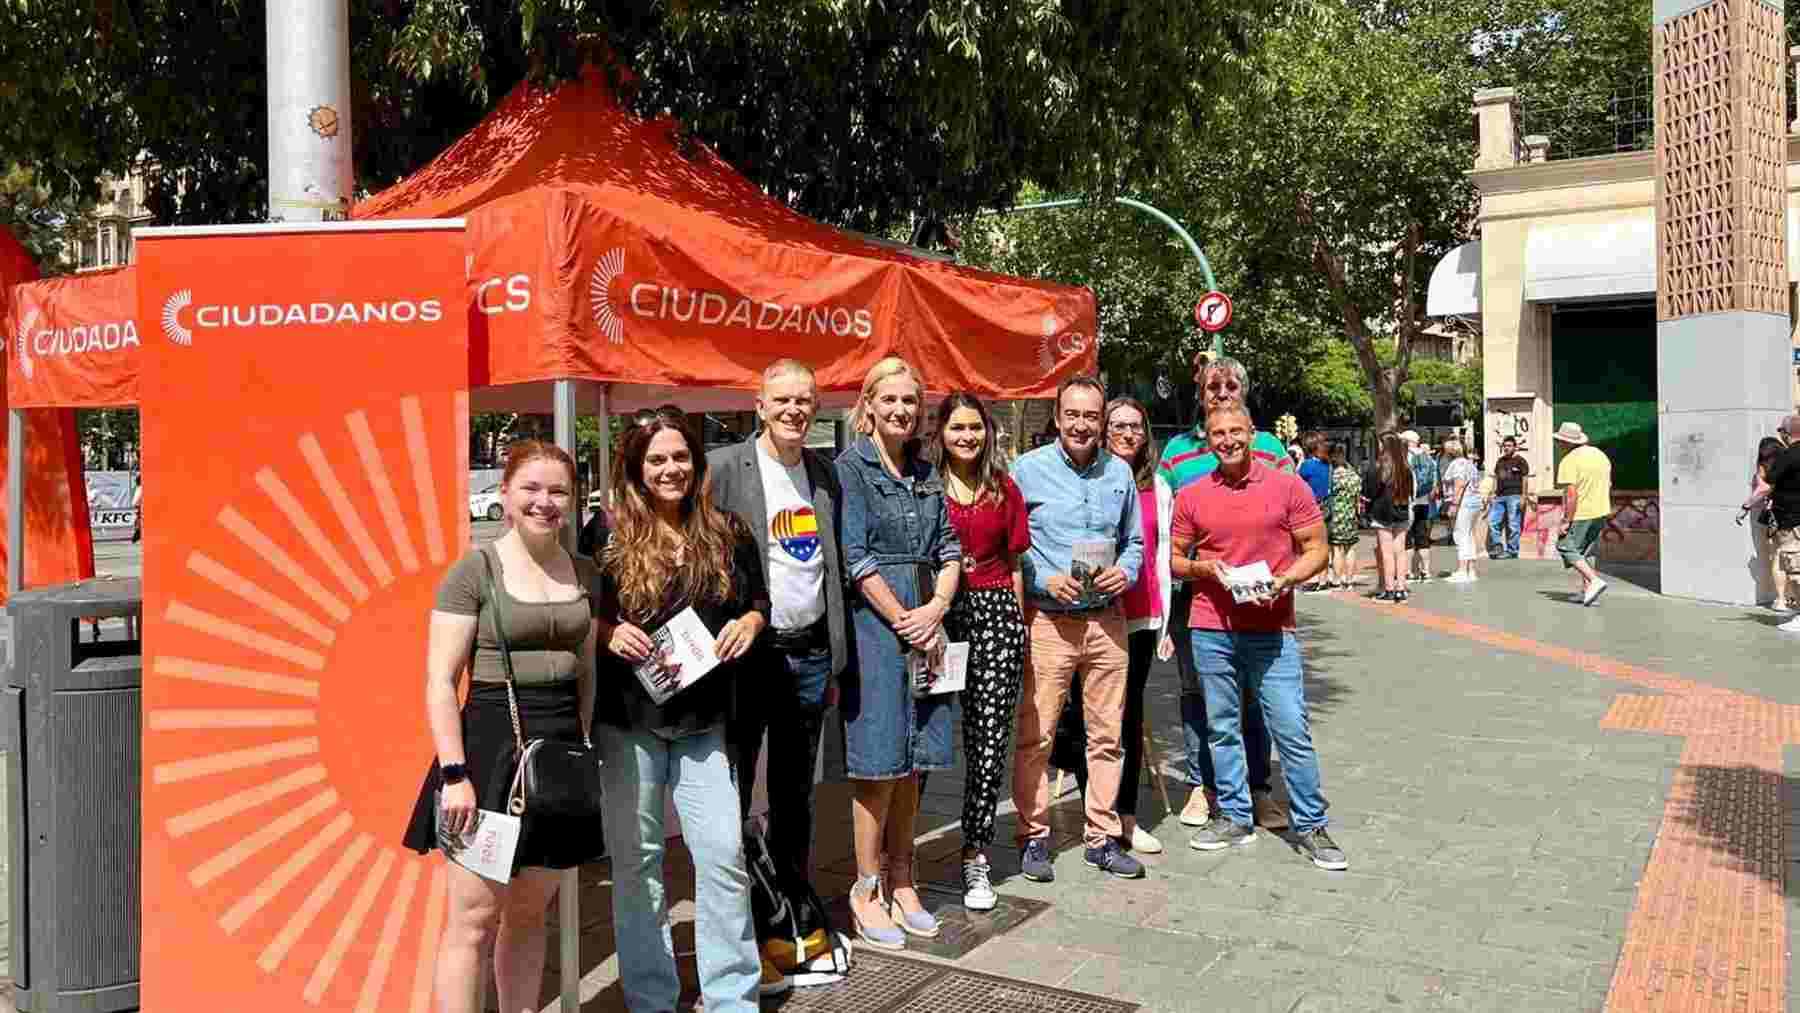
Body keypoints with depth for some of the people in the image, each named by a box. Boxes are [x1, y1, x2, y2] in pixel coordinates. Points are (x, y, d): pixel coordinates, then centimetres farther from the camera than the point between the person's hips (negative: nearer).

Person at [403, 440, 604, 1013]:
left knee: (530, 913, 13)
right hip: (492, 743, -5)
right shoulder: (475, 571, -7)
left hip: (562, 747, 5)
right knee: (473, 917, -2)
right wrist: (454, 772, -16)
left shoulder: (584, 574, 9)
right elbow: (440, 682, -10)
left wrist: (588, 748, 10)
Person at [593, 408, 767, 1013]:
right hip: (627, 719, -1)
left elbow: (758, 601, 14)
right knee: (636, 859, 8)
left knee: (723, 854, -1)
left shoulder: (726, 534, 4)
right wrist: (609, 632, -16)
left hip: (704, 721, 1)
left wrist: (749, 622, -7)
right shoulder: (609, 536, -2)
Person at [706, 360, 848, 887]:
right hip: (747, 652, -5)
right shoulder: (722, 466, -7)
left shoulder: (826, 472, 9)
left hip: (810, 653, 5)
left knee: (795, 794, 17)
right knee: (732, 792, 4)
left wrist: (835, 659, 11)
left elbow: (835, 566, 13)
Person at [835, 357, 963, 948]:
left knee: (913, 761, 10)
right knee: (880, 761, -3)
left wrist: (936, 608, -5)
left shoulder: (926, 472, 15)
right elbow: (856, 558, -11)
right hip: (873, 624, -6)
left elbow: (949, 548, 12)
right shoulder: (849, 467, -4)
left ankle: (900, 882, 21)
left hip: (924, 627, 6)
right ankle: (867, 893, 8)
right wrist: (905, 622, -10)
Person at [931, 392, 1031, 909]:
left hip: (997, 613, 2)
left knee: (992, 737, 1)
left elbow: (1014, 562, 16)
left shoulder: (1004, 489, 13)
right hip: (940, 613, -2)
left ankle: (975, 855, 12)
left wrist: (1019, 624, 12)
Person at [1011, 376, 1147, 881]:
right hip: (1048, 621, -4)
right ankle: (1034, 837, 13)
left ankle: (1101, 837, 22)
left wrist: (1124, 572, -3)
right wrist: (1044, 581, -14)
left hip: (1106, 620, 4)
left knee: (1107, 734, 9)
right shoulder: (1028, 470, -3)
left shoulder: (1119, 473, 9)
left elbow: (1134, 542, 17)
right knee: (1036, 735, -2)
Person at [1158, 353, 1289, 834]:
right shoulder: (1177, 449, 7)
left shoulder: (1268, 446, 5)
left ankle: (1258, 788, 18)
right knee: (1196, 689, 8)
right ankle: (1202, 785, 21)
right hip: (1193, 590, 1)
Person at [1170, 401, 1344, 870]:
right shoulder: (1191, 496, 6)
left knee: (1292, 730, -2)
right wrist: (1203, 568, -9)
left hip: (1272, 629, -2)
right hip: (1211, 629, 2)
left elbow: (1316, 549, 4)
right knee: (1222, 729, 10)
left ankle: (1311, 826, 12)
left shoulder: (1289, 487, 1)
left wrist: (1286, 579, -14)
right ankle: (1234, 817, 23)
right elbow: (1174, 558, 12)